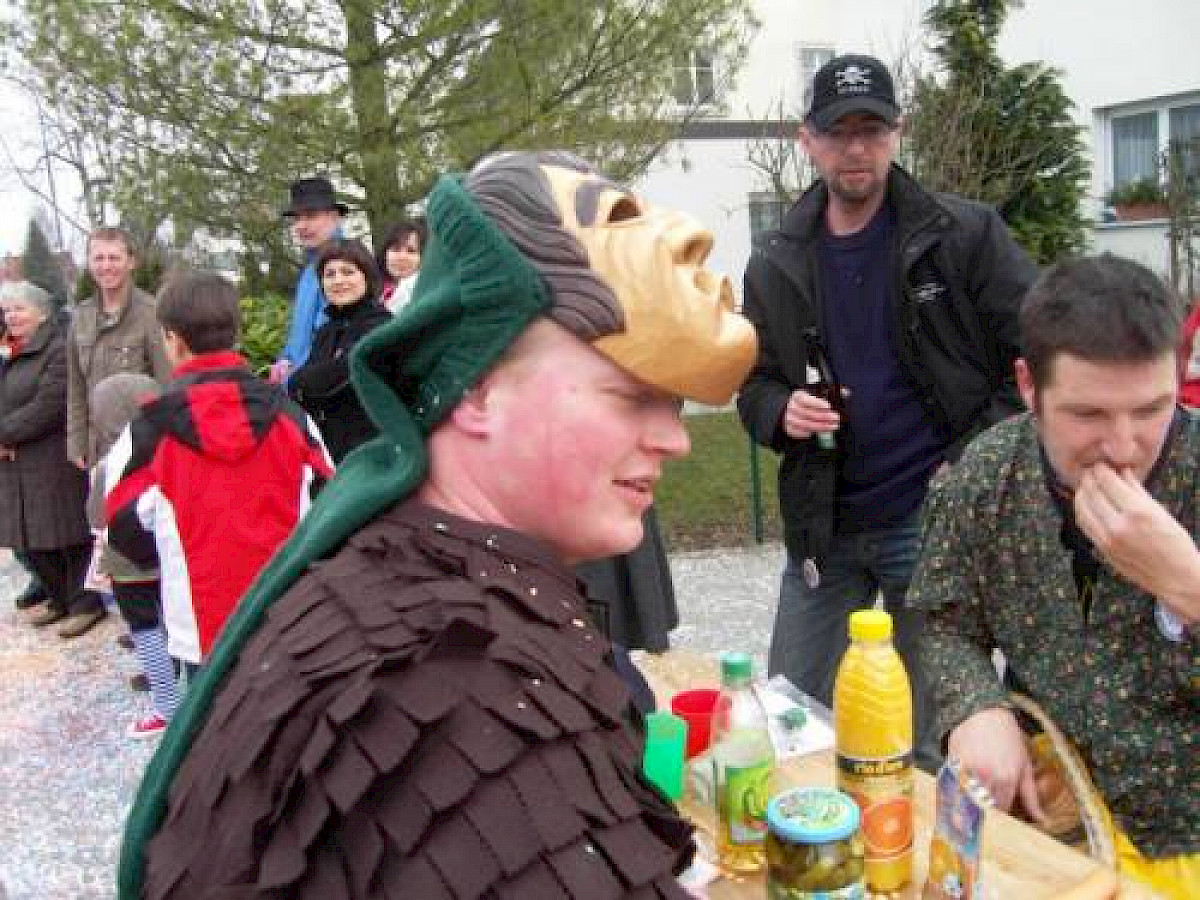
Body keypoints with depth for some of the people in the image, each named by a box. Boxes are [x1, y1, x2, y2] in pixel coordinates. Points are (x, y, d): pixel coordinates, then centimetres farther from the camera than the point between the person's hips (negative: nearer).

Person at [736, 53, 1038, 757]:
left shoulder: (966, 235, -4)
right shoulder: (776, 263, 6)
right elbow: (754, 384, 13)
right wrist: (782, 412, -10)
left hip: (937, 521, -3)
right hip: (823, 527, 4)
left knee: (936, 735, 8)